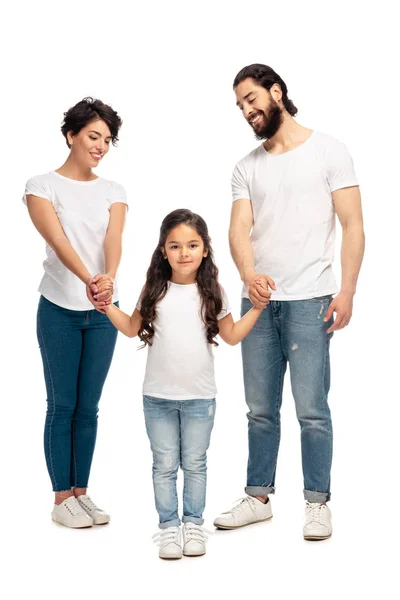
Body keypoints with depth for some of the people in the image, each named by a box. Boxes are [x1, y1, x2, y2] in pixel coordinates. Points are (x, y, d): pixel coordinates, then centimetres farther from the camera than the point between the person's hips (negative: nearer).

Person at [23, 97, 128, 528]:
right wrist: (88, 280, -39)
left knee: (88, 407, 10)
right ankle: (62, 498, 12)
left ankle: (81, 492, 20)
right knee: (61, 406, 3)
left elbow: (113, 239, -12)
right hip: (60, 310, -3)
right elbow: (58, 240, -21)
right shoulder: (42, 186, -4)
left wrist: (109, 278, -34)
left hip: (102, 313, 3)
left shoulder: (112, 191, 7)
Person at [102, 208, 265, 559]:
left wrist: (258, 307, -1)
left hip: (199, 397, 0)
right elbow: (132, 328, 8)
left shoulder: (212, 292, -1)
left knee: (194, 464, 11)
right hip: (158, 397, 0)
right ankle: (168, 526, 20)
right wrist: (106, 306, -3)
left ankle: (193, 523, 24)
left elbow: (231, 335, 6)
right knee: (164, 465, 8)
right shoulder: (155, 290, -1)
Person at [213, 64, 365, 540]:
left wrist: (346, 291, -12)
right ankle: (258, 498, 23)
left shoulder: (327, 151, 1)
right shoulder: (247, 166, 12)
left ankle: (317, 503, 11)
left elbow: (353, 226, -3)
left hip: (309, 301, -4)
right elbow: (239, 229, 0)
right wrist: (248, 274, -21)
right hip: (258, 301, 5)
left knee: (310, 408, -3)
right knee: (260, 409, 11)